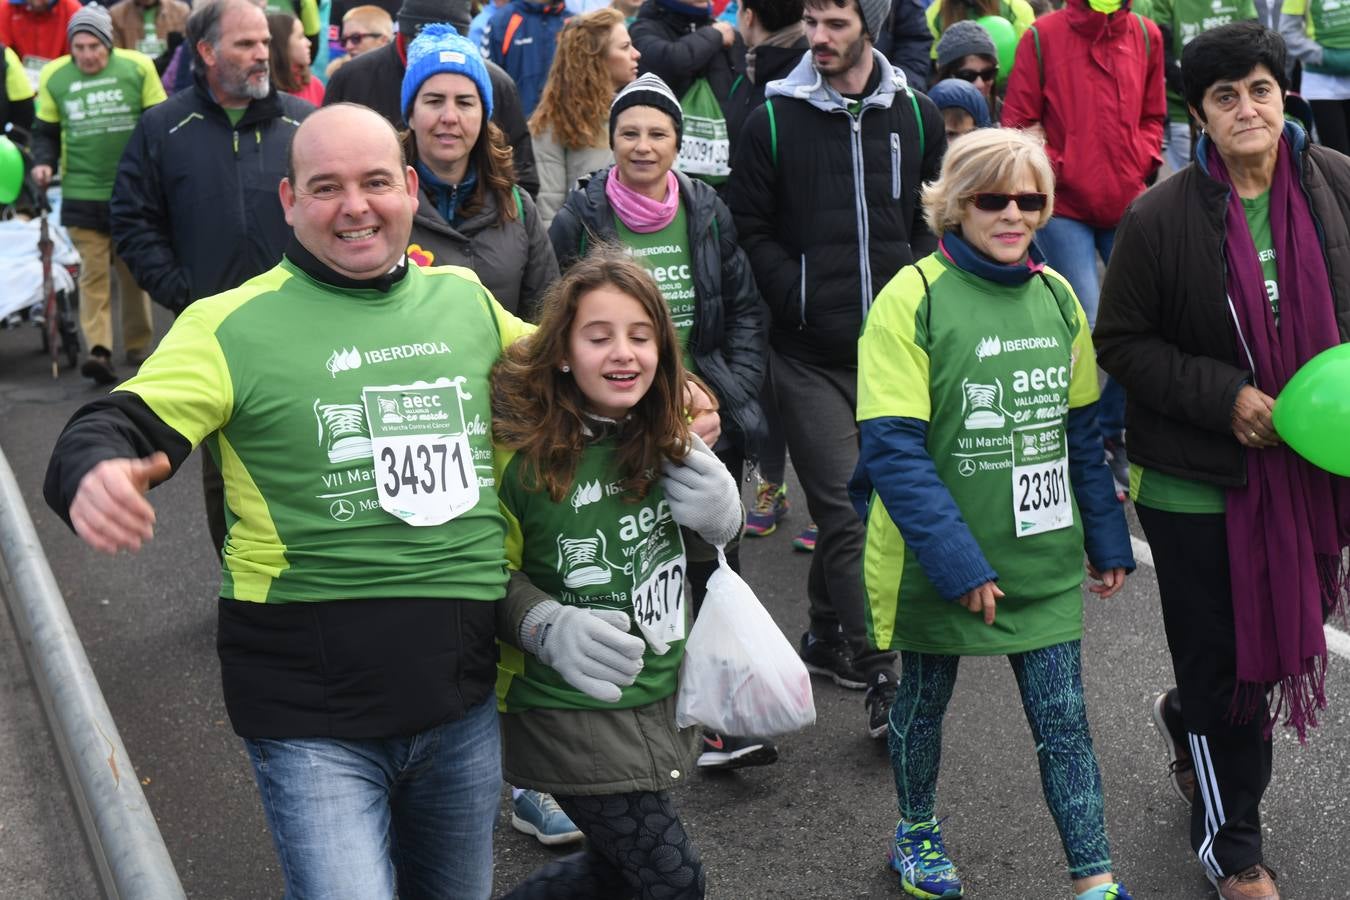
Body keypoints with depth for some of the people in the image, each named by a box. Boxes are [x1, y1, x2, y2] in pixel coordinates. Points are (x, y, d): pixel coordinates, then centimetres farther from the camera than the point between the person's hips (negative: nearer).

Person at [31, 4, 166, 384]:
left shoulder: (138, 67, -4)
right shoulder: (54, 76, 1)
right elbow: (47, 131, 11)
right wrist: (43, 162, -6)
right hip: (82, 192, 0)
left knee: (135, 270, 11)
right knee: (93, 271, -7)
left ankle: (138, 346, 24)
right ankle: (99, 350, -11)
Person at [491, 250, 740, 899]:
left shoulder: (668, 439, 0)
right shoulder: (519, 450, -18)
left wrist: (718, 520, -7)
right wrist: (550, 629, -27)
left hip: (661, 694, 6)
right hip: (569, 709, -6)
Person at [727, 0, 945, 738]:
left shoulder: (917, 117, 8)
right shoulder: (774, 120, 0)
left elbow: (937, 220, 13)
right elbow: (749, 229, 0)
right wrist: (797, 300, -11)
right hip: (811, 354, -3)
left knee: (842, 504, 13)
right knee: (846, 513, -7)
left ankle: (827, 637, 33)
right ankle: (881, 678, -2)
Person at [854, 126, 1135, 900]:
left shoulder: (1057, 297, 2)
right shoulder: (913, 299, -15)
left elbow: (1082, 431, 11)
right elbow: (893, 451, -19)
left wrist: (1108, 539, 10)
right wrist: (957, 564, -23)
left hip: (1043, 558, 3)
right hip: (939, 562, -3)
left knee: (1063, 716, 5)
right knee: (926, 698, 17)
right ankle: (918, 832, 41)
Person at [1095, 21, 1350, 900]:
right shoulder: (1160, 218, -12)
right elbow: (1122, 342, -6)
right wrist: (1224, 396, -17)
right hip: (1199, 479, -3)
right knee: (1223, 661, 7)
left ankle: (1186, 718, 51)